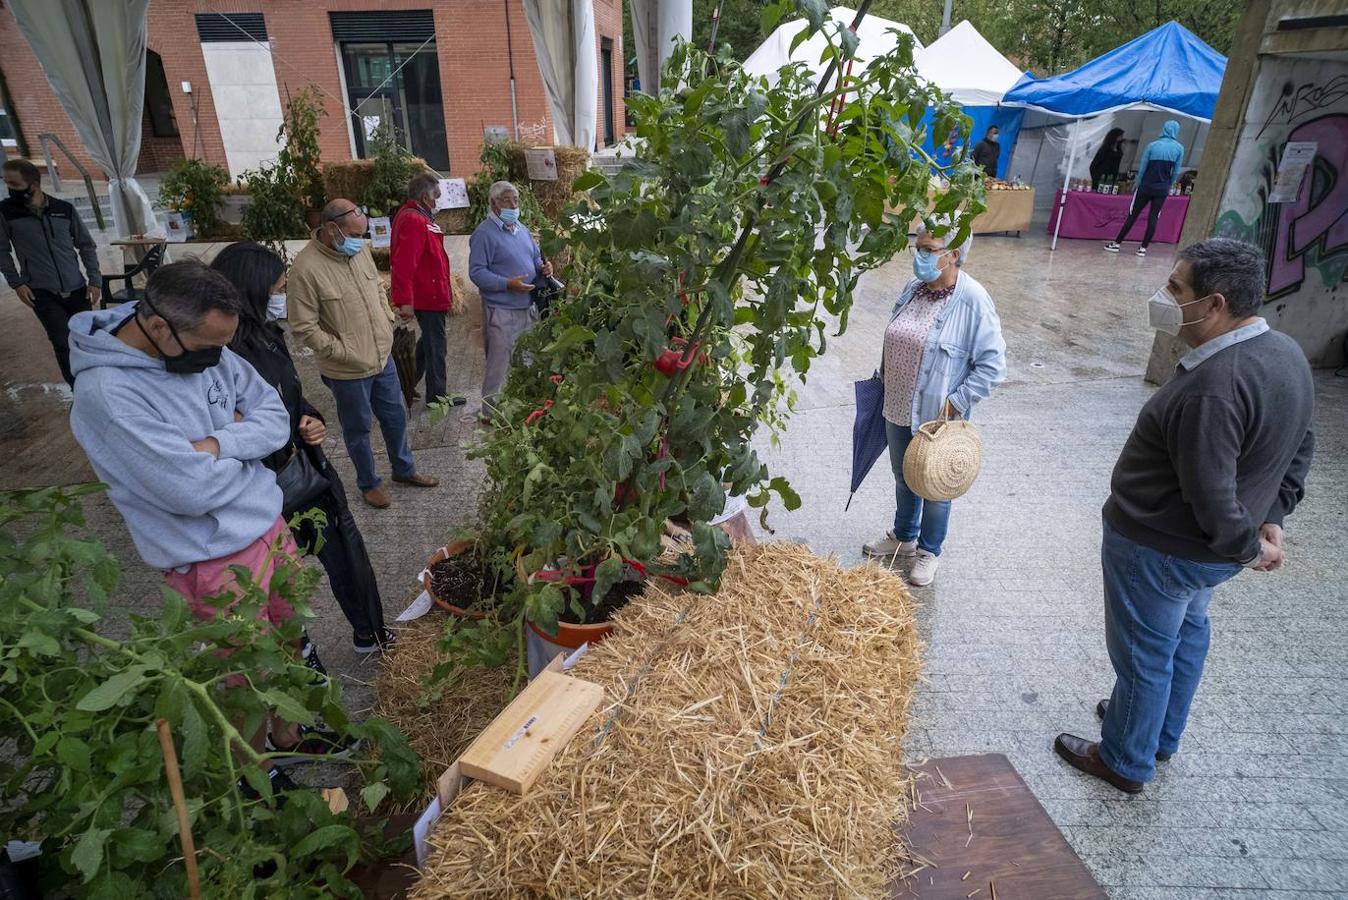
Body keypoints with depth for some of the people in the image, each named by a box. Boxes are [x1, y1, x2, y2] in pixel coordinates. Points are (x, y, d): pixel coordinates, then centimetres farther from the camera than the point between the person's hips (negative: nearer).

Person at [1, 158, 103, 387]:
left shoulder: (65, 209, 0)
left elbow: (86, 245, 8)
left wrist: (94, 279, 2)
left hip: (76, 289, 2)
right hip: (42, 293, -2)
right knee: (64, 344, -12)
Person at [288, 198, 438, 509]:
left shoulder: (359, 250, -2)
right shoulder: (306, 268, -23)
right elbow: (304, 328, -20)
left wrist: (388, 322, 6)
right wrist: (344, 352, -18)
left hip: (383, 357, 6)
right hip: (347, 371, -6)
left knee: (395, 416, 20)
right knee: (358, 428, 13)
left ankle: (404, 469, 41)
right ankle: (369, 483, 34)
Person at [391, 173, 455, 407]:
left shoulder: (413, 217, 14)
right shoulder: (415, 221, -20)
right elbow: (404, 264, -27)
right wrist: (405, 300, -29)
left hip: (429, 295, 11)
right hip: (429, 297, -11)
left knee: (429, 342, 22)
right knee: (435, 346, 1)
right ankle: (436, 397, 12)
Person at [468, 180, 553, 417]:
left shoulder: (521, 229, 15)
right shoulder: (484, 233, -11)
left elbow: (535, 259, 26)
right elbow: (477, 272, -17)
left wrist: (543, 268, 2)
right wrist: (508, 284, -26)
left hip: (528, 308, 8)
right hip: (501, 311, -8)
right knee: (499, 364, -3)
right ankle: (492, 413, 8)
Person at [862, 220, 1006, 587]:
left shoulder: (973, 301, -19)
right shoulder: (912, 289, 0)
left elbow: (992, 365, -17)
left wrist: (957, 402, -19)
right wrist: (884, 380, 14)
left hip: (938, 416, -6)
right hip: (898, 409, 6)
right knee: (903, 479, 23)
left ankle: (928, 551, 35)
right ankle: (903, 537, 45)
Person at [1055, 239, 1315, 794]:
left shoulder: (1212, 390, -34)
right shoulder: (1287, 354, -2)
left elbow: (1212, 499, -30)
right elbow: (1300, 448, 10)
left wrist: (1249, 547, -12)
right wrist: (1272, 519, 9)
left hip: (1158, 550, -9)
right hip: (1211, 552, 10)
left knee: (1144, 654, 11)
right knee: (1187, 631, 27)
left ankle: (1126, 762, 34)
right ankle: (1163, 735, 51)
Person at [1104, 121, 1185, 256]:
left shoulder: (1152, 145, -2)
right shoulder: (1179, 148, 0)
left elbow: (1142, 167, -3)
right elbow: (1176, 172, 1)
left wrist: (1138, 184, 6)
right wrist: (1169, 186, 13)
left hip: (1146, 186, -1)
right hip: (1162, 189, 1)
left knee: (1133, 215, 3)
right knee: (1153, 218, 3)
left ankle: (1117, 243, 3)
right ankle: (1143, 248, 0)